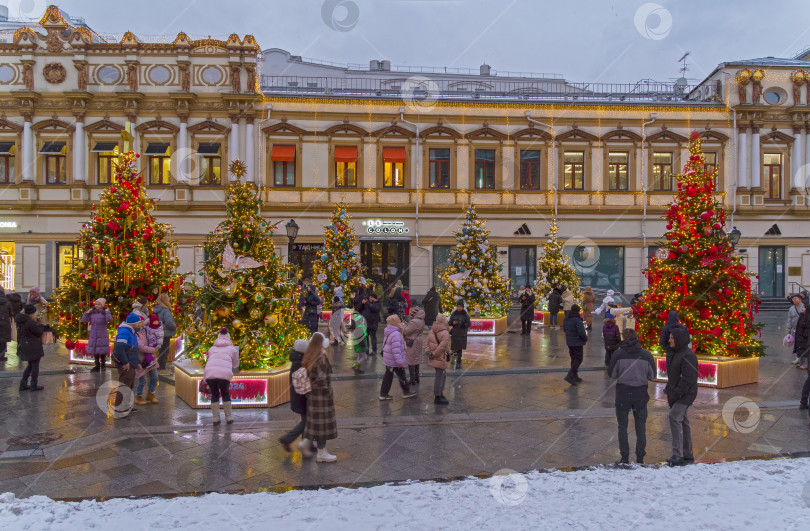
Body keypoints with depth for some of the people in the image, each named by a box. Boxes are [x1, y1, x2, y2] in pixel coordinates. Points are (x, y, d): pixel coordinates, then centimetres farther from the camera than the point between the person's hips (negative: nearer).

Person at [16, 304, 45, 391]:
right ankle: (34, 385, 12)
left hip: (24, 347, 9)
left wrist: (36, 323, 1)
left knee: (30, 365, 21)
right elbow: (39, 332, -15)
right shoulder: (30, 322, -24)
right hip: (33, 347, -9)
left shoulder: (20, 320, 3)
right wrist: (40, 324, 0)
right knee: (35, 365, 5)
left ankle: (23, 384, 22)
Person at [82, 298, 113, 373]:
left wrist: (107, 312, -16)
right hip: (93, 335, 4)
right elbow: (84, 320, 6)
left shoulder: (104, 312, -4)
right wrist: (87, 312, -2)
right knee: (94, 351, 9)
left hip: (102, 335, -4)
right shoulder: (92, 312, 7)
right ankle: (97, 366, 18)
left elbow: (110, 320, -21)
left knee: (102, 352, 0)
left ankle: (103, 366, 12)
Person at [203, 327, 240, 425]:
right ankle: (228, 417, 24)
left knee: (214, 394, 21)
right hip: (224, 373, -1)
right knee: (225, 393, 20)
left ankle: (216, 419, 20)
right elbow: (236, 365, 33)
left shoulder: (212, 348, 27)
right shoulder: (232, 349, 23)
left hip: (209, 373, 2)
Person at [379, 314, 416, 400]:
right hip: (394, 361, -9)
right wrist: (400, 362, -23)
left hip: (388, 360, 9)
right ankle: (406, 392, 25)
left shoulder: (387, 333, 7)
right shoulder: (396, 335, -25)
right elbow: (396, 350, -27)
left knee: (388, 375, 15)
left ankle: (383, 394, 18)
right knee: (401, 376, 9)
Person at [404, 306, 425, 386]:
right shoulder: (421, 321, 6)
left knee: (411, 362, 1)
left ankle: (412, 380, 7)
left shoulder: (415, 322, -25)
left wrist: (404, 326, -1)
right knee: (416, 361, 18)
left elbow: (406, 331, -21)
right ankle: (416, 378, 28)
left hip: (412, 343, -9)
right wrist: (407, 324, 2)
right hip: (418, 341, 9)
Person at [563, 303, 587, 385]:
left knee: (573, 358, 18)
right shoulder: (577, 320, -22)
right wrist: (586, 338, -5)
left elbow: (564, 328, 17)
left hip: (569, 342, 8)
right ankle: (570, 376, -11)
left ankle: (575, 376, 24)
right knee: (578, 359, -1)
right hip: (577, 343, -8)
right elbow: (582, 332, -24)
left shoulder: (566, 319, 4)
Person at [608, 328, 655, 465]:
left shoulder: (618, 354, -11)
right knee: (640, 426, 14)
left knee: (622, 426, 11)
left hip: (623, 393, -2)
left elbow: (612, 374, -5)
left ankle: (624, 457, 13)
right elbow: (652, 376, 2)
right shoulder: (646, 354, -6)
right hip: (640, 393, 2)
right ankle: (640, 458, 17)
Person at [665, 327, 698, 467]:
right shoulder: (673, 353, 14)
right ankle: (687, 456, 23)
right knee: (682, 422, 14)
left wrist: (676, 394, -22)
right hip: (676, 394, 10)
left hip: (685, 395, -10)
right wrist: (669, 391, 16)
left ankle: (677, 454, -23)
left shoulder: (688, 355, -17)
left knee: (674, 416, -23)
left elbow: (688, 379, -22)